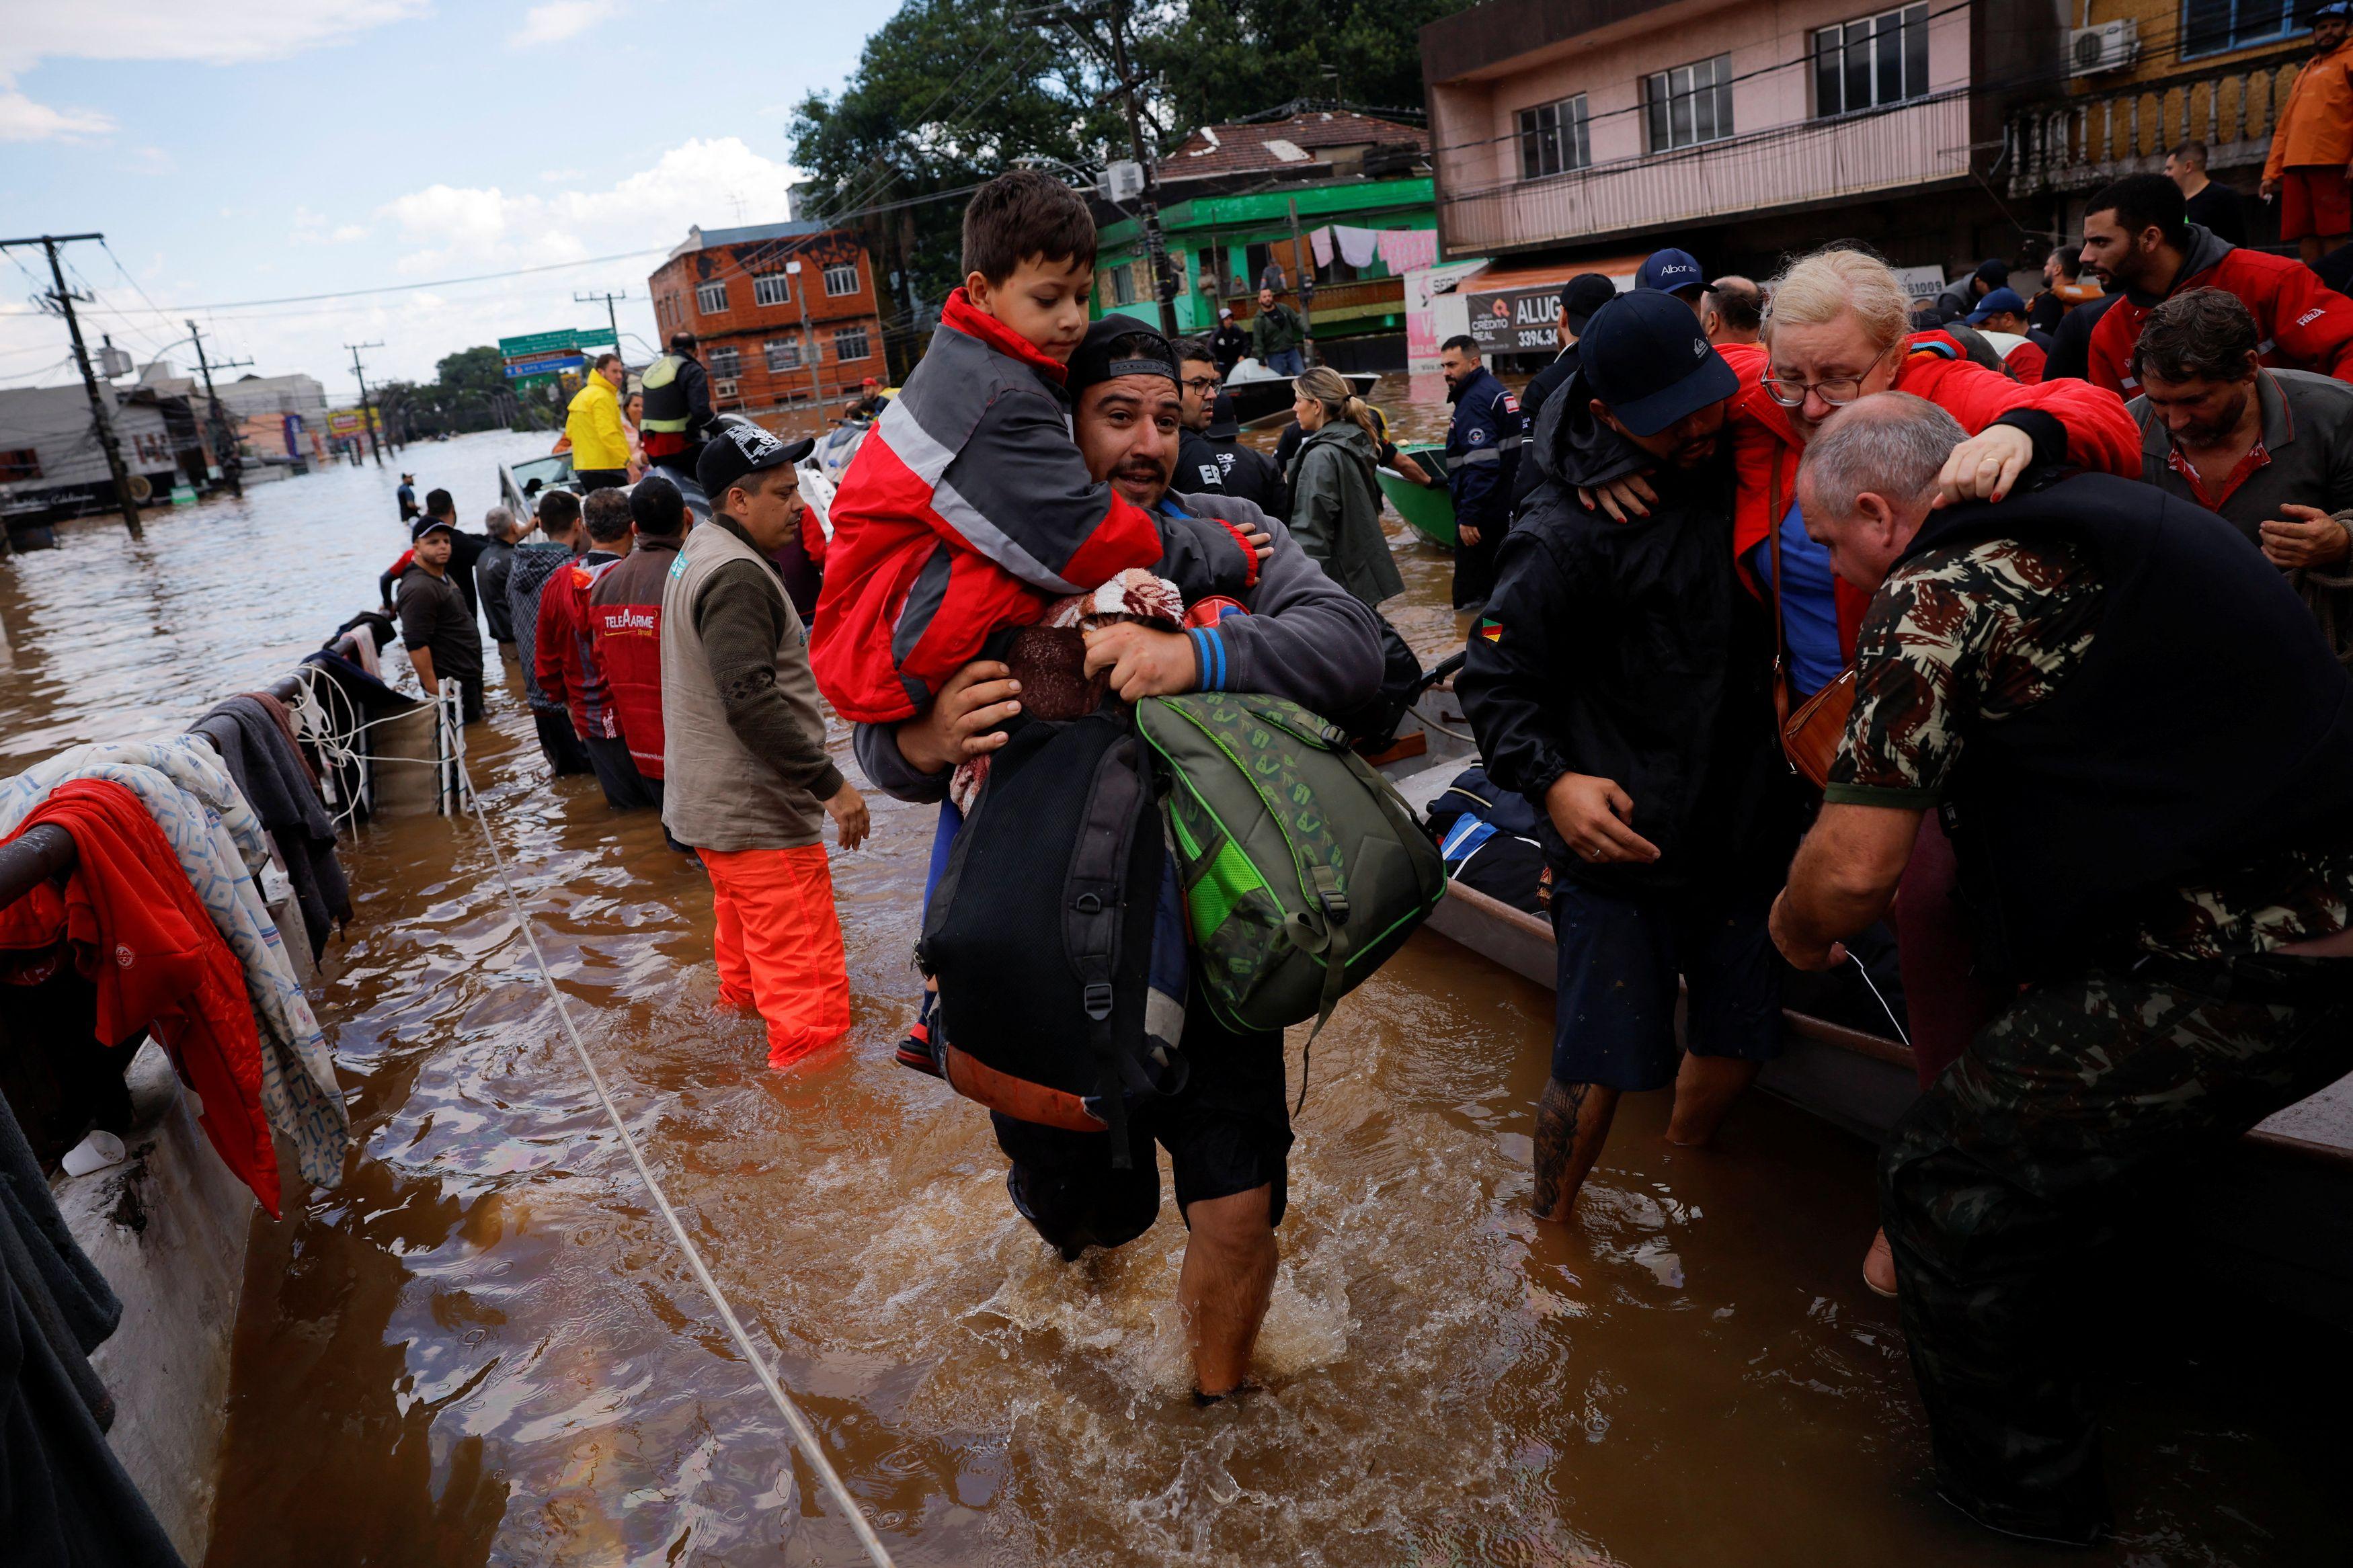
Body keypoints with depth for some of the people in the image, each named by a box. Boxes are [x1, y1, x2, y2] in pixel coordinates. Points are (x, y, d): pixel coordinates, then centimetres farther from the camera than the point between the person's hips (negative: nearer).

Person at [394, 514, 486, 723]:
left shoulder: (444, 577, 14)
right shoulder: (419, 589, -19)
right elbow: (416, 644, -24)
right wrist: (433, 690, -26)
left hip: (468, 675, 10)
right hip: (449, 683, -10)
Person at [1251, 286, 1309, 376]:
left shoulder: (1284, 309, 4)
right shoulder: (1258, 320, -7)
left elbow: (1297, 321, 9)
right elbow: (1257, 342, -8)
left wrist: (1307, 334, -3)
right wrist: (1261, 359, -12)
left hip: (1292, 351, 3)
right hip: (1275, 355, -3)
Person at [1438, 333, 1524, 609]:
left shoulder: (1474, 401, -17)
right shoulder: (1497, 391, 16)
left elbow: (1481, 465, -25)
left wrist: (1469, 517, -26)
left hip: (1482, 515, -11)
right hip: (1504, 508, 11)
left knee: (1470, 597, -8)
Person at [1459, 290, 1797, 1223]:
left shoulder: (1734, 465, 4)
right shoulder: (1565, 534, -16)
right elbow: (1493, 679, -12)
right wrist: (1550, 780, -26)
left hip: (1740, 828, 7)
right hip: (1618, 840, -6)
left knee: (1740, 1041, 18)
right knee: (1601, 1066, 0)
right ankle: (1552, 1232, 26)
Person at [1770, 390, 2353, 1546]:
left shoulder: (1936, 595, -15)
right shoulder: (2106, 509, 14)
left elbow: (1855, 867, -17)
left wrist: (1797, 932, 6)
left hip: (2237, 978, -10)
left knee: (1946, 1179, 1)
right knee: (2046, 1139, 25)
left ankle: (2016, 1497, 22)